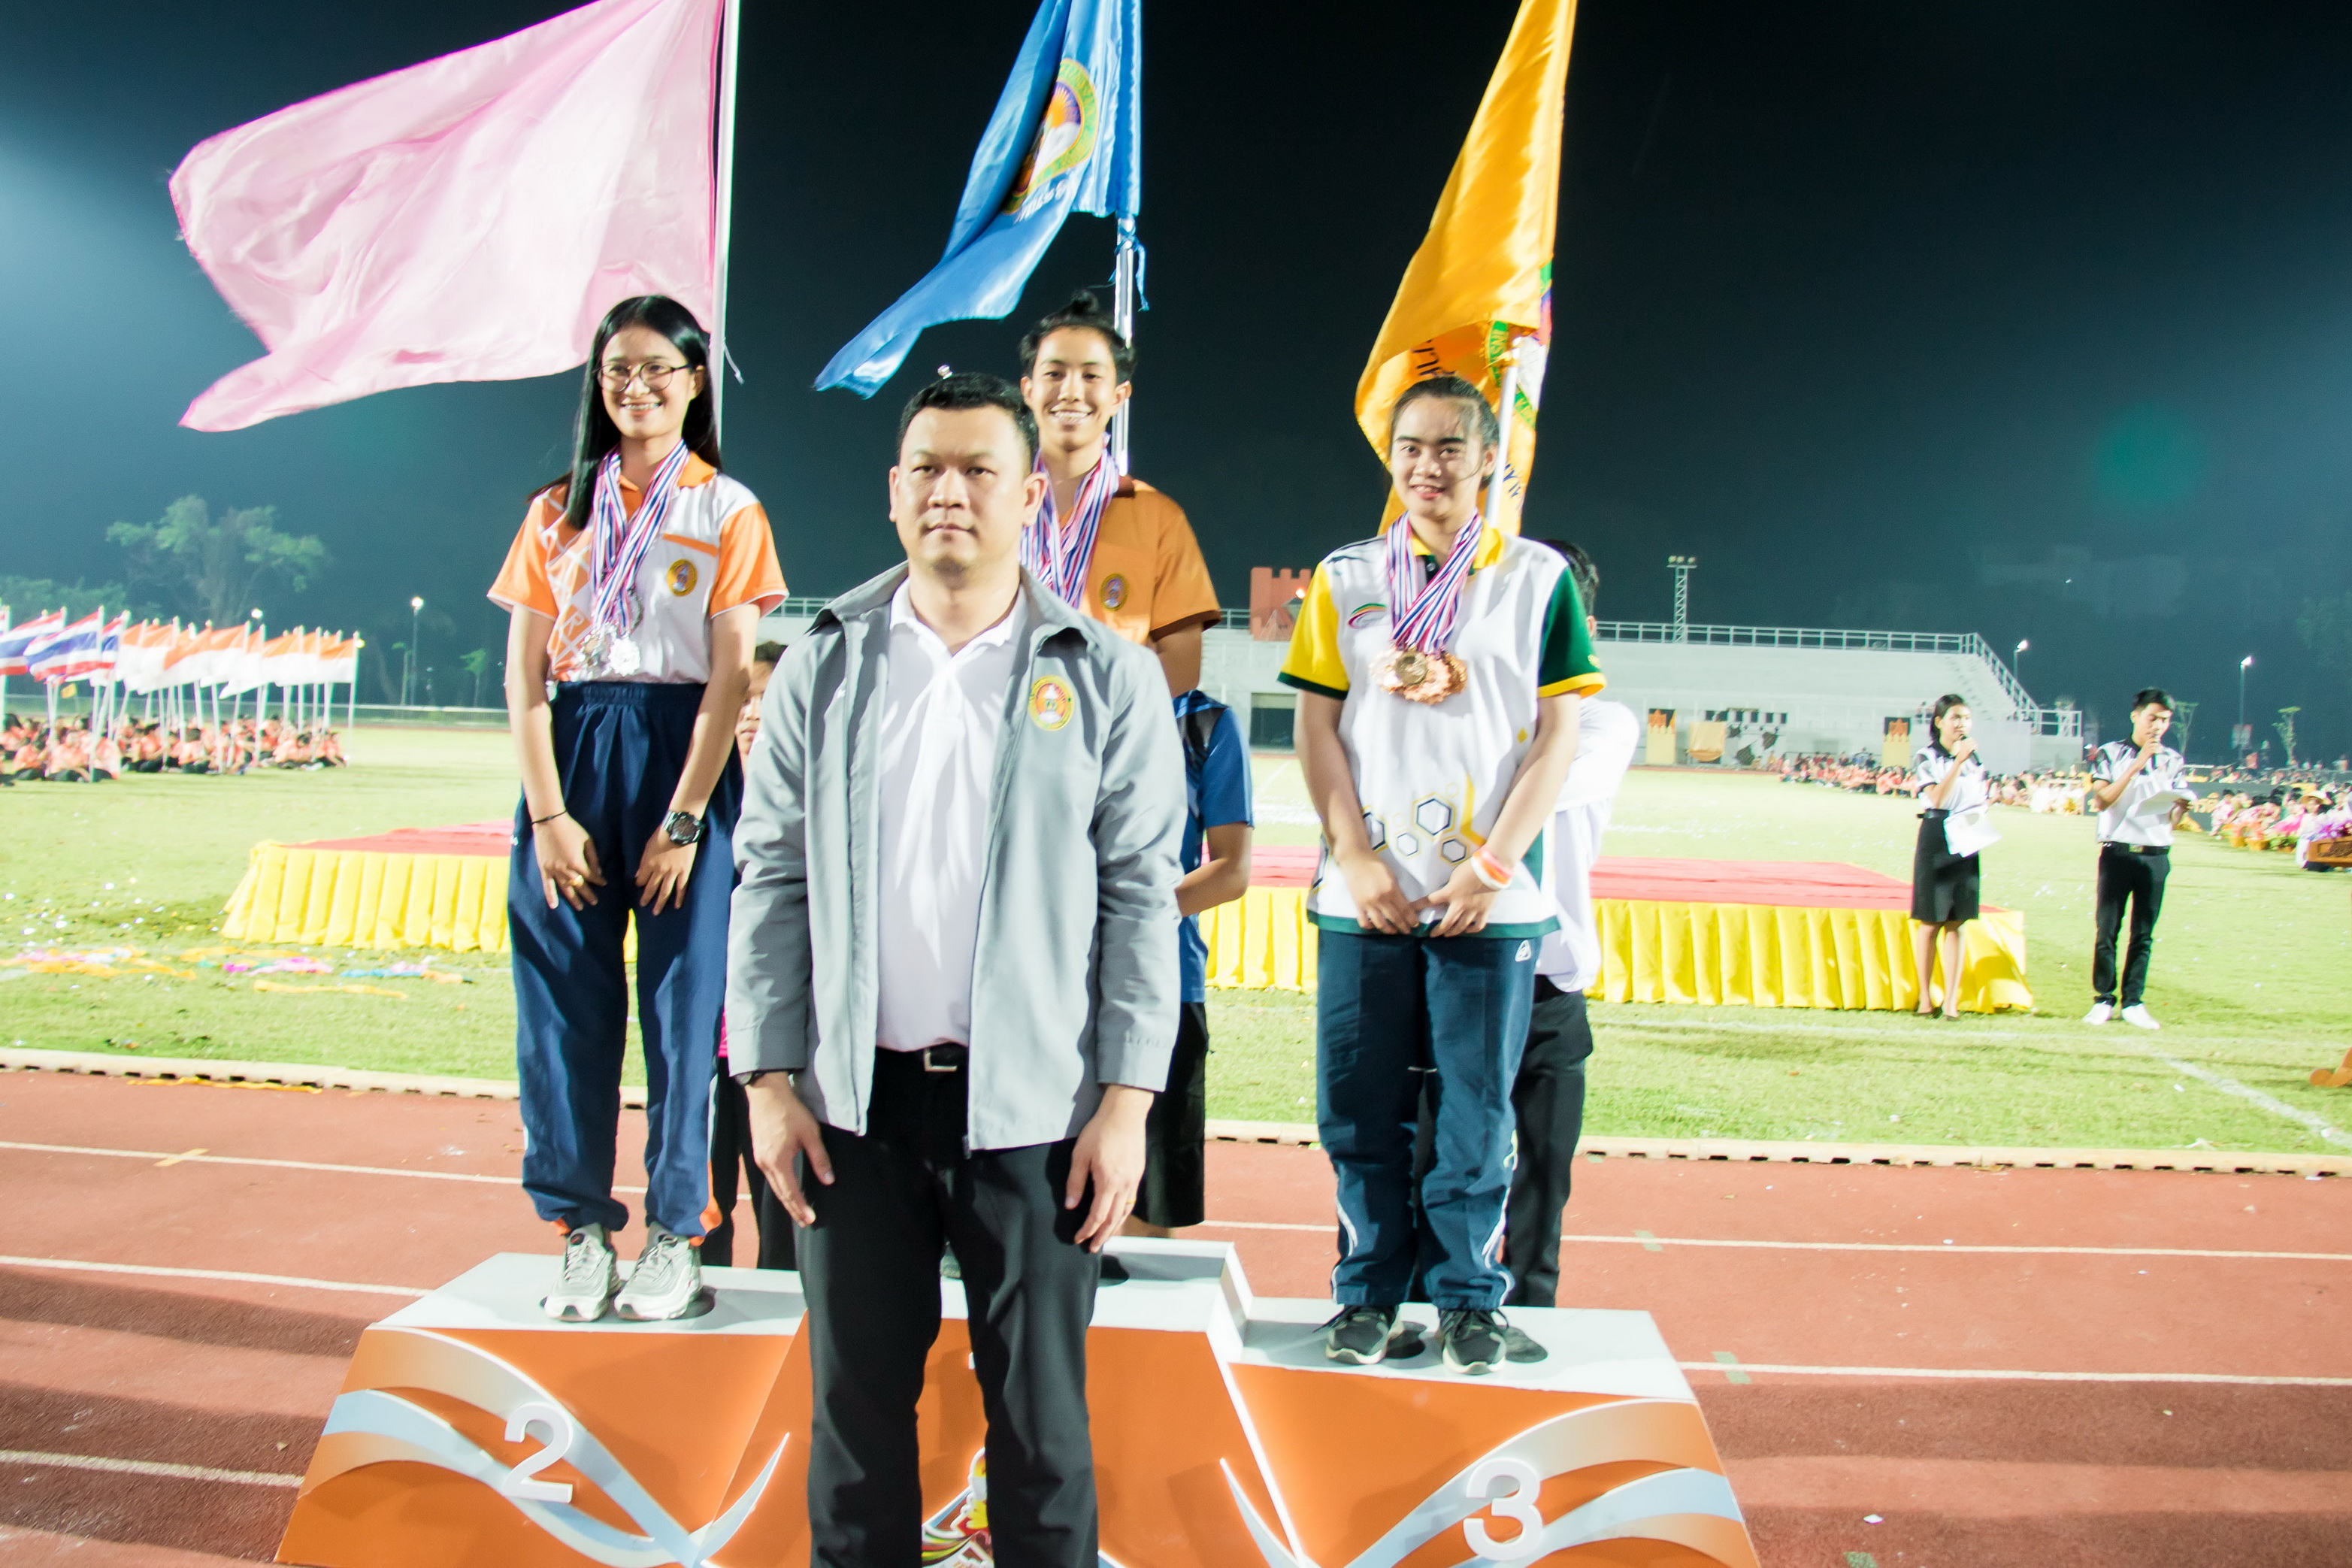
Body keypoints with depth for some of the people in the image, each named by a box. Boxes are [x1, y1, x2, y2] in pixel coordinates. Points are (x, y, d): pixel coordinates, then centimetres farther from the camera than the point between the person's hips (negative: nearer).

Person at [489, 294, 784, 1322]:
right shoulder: (559, 510, 12)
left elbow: (729, 676, -4)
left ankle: (675, 1236, 10)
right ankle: (582, 1231, 14)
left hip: (682, 755, -3)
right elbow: (524, 675, 6)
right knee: (565, 999, 3)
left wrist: (683, 820, -11)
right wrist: (547, 812, -5)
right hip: (568, 754, 3)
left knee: (682, 999, -2)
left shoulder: (728, 509, 3)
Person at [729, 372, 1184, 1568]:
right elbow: (771, 877, 6)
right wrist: (768, 1078, 0)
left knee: (1039, 1409, 9)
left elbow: (1141, 896, -2)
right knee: (858, 1395, 13)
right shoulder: (824, 664, 6)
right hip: (855, 1098, 2)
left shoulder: (1105, 677, 0)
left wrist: (1126, 1098, -7)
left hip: (1032, 1102, -2)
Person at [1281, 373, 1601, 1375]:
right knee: (1361, 1109, 6)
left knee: (1477, 1112, 4)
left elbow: (1558, 735, 0)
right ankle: (1368, 1291, 22)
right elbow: (1316, 726, 6)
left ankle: (1470, 1298, 21)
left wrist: (1494, 866, -9)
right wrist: (1354, 857, -5)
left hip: (1491, 903, -1)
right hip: (1364, 899, 2)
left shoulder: (1539, 579, 5)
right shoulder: (1344, 579, 9)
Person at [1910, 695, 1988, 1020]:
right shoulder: (1926, 757, -4)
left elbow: (1981, 802, 19)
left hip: (1967, 840, 4)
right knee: (1929, 922, 0)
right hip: (1935, 838, -4)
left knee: (1956, 923, 4)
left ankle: (1951, 999, 6)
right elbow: (1937, 798, -17)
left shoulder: (1974, 758, 12)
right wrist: (1959, 761, -21)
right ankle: (1925, 997, 10)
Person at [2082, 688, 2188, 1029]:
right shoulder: (2111, 754, 3)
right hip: (2117, 853, -2)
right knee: (2107, 930, -2)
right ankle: (2103, 1000, 8)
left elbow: (2171, 822, 11)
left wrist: (2181, 808, -13)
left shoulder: (2173, 761, 11)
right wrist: (2138, 763, -14)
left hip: (2156, 856, 2)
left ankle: (2133, 1002, 11)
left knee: (2144, 934, 4)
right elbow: (2101, 801, -11)